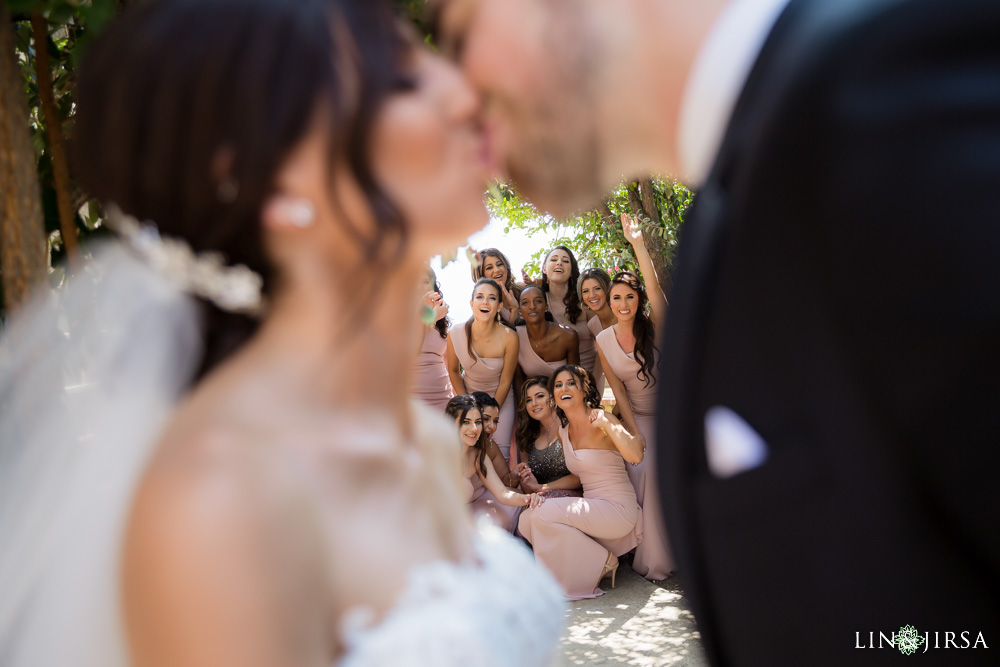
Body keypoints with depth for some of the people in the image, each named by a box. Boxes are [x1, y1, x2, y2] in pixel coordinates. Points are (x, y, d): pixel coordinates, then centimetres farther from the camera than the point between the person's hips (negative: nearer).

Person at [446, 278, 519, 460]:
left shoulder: (509, 338, -25)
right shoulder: (456, 334, -21)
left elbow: (505, 382, -13)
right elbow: (454, 371, -2)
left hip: (500, 397, -1)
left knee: (501, 455, -10)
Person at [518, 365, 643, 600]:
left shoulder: (600, 419, -12)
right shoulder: (563, 431, 10)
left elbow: (635, 456, -26)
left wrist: (606, 424, -31)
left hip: (617, 509, -8)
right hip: (592, 508, 8)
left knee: (544, 513, -21)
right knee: (527, 520, -4)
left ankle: (602, 563, -4)